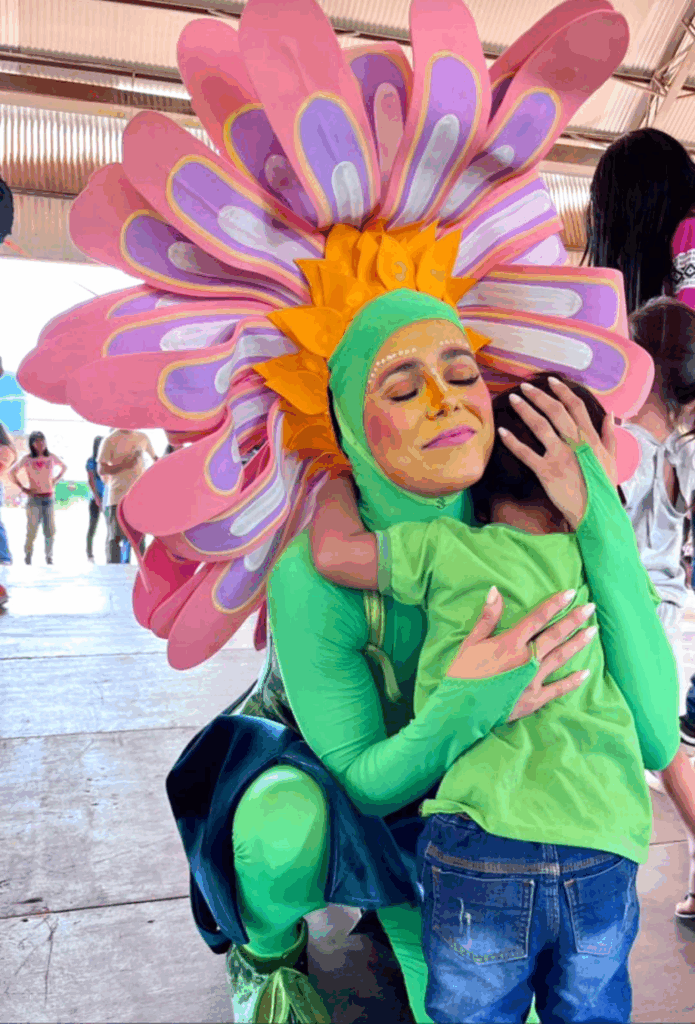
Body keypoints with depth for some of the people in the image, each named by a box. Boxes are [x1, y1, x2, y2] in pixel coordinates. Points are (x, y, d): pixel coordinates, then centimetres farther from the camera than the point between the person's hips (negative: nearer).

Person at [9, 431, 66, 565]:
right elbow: (12, 473, -2)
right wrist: (23, 488, -5)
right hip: (34, 499, -3)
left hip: (49, 499, 3)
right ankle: (27, 559, 6)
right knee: (32, 531, -5)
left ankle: (49, 558, 14)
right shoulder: (27, 459, -3)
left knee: (50, 531, 3)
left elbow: (64, 467, 23)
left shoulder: (52, 457, 5)